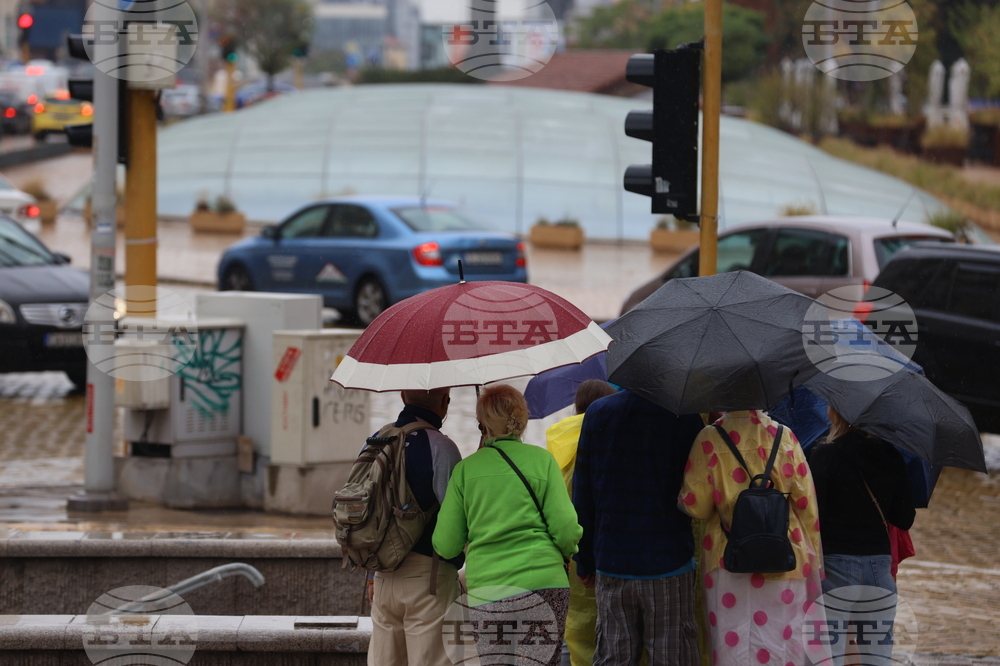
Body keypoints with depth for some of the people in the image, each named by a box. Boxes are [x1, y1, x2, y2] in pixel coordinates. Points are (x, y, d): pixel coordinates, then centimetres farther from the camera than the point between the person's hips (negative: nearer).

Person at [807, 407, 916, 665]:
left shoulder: (824, 455, -9)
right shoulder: (891, 457, 5)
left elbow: (812, 516, -13)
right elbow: (904, 520, 10)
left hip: (836, 565, -5)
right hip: (879, 565, 5)